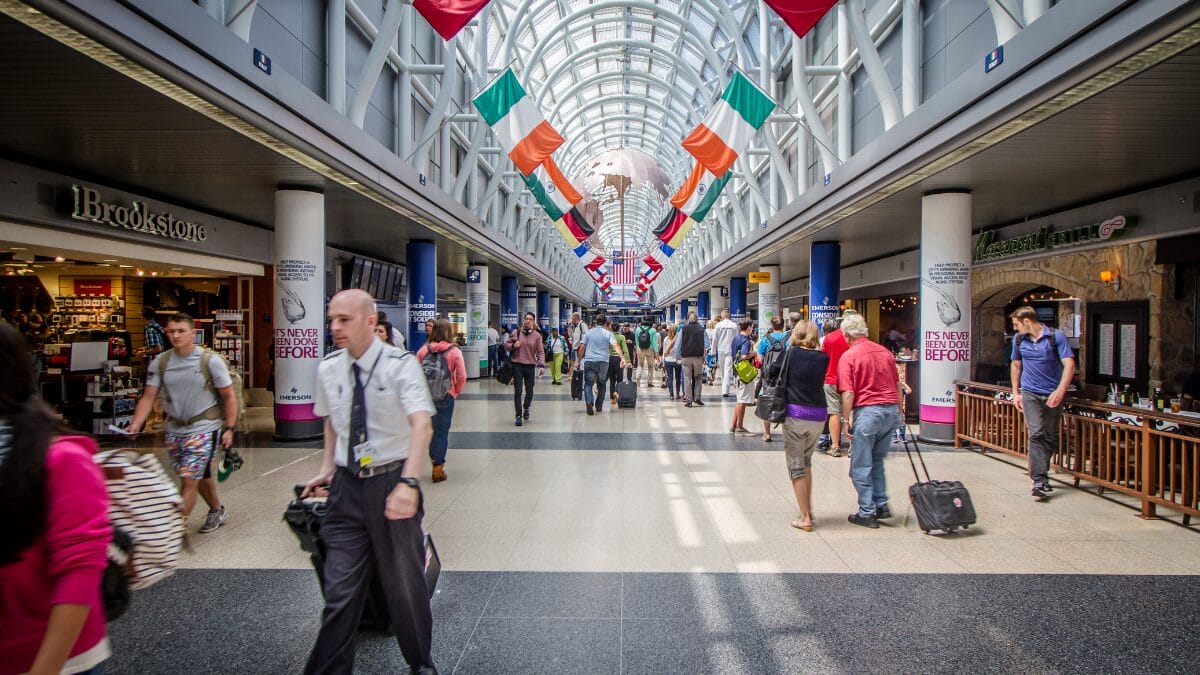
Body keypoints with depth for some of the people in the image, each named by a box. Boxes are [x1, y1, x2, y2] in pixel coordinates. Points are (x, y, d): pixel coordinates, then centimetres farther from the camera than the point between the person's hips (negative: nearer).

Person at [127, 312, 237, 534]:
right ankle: (217, 511, 41)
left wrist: (229, 428, -8)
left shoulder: (211, 361, -9)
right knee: (199, 476, 19)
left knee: (189, 480, -10)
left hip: (204, 428, -5)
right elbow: (148, 397, 2)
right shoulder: (160, 362, 2)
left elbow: (229, 396, -4)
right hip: (174, 429, 5)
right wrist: (136, 424, -13)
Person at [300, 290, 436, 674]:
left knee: (405, 584, 12)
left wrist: (408, 483, -37)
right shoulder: (328, 369, 3)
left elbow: (422, 427, -26)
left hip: (391, 482, -3)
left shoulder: (400, 364, -14)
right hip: (346, 485, 3)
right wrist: (327, 469, 10)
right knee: (340, 591, 6)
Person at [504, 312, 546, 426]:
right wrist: (513, 345, -12)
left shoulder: (537, 335, 2)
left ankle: (526, 408, 38)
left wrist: (542, 365, -11)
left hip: (530, 366, 1)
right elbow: (506, 346, 10)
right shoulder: (516, 333, 3)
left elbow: (540, 352, 1)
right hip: (517, 365, -1)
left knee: (529, 391, 10)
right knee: (518, 391, -5)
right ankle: (519, 416, 1)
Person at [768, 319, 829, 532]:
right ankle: (808, 508, 27)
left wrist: (766, 364, 24)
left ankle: (805, 518, 5)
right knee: (806, 461, 23)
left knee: (796, 466, 4)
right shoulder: (823, 358, 3)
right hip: (819, 415, 4)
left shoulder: (792, 353, -5)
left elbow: (771, 372, 5)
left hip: (795, 413, -4)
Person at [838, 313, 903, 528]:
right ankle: (881, 505, 22)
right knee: (877, 460, 22)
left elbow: (848, 393, -14)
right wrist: (899, 410, 28)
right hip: (891, 409, 6)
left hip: (867, 410, -6)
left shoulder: (848, 356, -8)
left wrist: (847, 418, -6)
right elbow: (897, 385, 18)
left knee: (861, 466, 6)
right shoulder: (885, 351, 10)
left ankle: (867, 513, 10)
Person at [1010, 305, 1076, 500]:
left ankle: (1040, 472, 27)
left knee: (1051, 437, 8)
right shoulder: (1019, 339, 4)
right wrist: (1015, 393, 16)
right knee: (1036, 434, -12)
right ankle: (1040, 481, -16)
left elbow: (1069, 365, -13)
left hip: (1053, 394, -1)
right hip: (1030, 393, 1)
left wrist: (1060, 391, -25)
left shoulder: (1056, 336, -8)